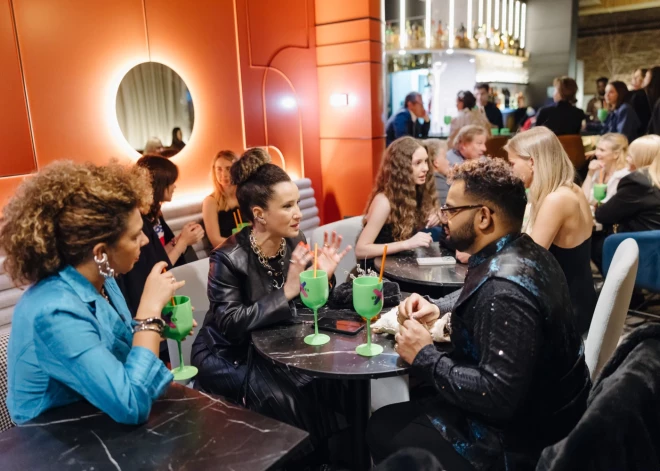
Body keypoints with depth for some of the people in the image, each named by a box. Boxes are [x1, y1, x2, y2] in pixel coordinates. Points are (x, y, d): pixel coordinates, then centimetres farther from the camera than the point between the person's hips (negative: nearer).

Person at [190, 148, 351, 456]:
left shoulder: (295, 243, -5)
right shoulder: (229, 258, -22)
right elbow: (229, 325, -29)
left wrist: (323, 277, -20)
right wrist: (286, 292, -34)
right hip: (228, 355, -5)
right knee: (280, 394, -27)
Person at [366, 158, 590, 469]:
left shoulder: (504, 286, -31)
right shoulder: (525, 253, 0)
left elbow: (497, 396, -34)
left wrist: (424, 357, -22)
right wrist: (439, 311, -3)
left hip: (523, 436, -9)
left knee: (382, 428, -2)